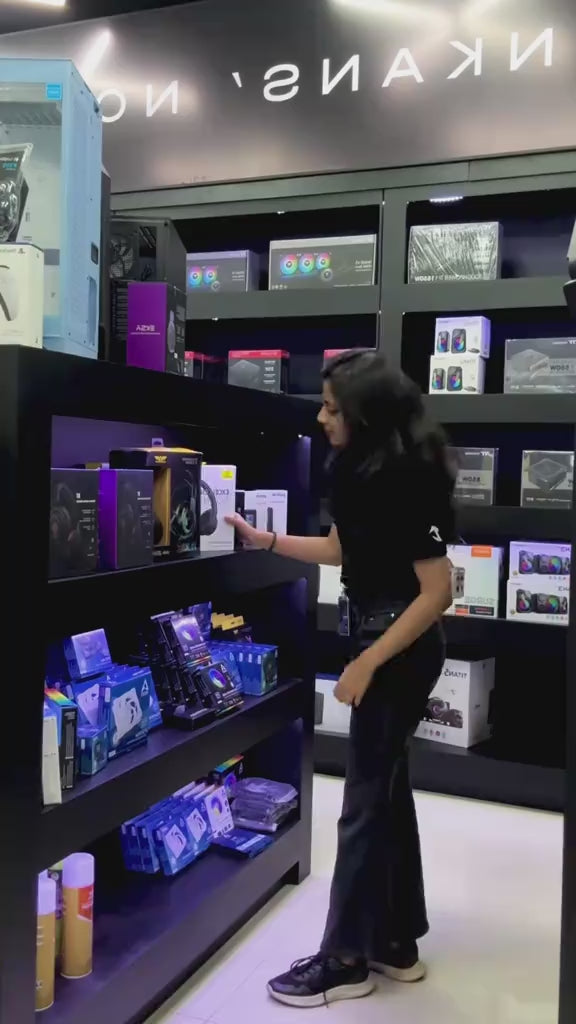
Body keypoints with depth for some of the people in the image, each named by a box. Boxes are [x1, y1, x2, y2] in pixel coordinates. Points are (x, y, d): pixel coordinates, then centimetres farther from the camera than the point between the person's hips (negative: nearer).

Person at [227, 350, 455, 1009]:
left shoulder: (405, 479, -23)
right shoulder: (361, 469, 4)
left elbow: (437, 591, -23)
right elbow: (342, 548, 18)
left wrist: (367, 663, -21)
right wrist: (265, 541, 14)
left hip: (400, 650, -9)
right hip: (381, 641, 9)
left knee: (365, 802, 2)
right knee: (388, 789, 17)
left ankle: (347, 958, 19)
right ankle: (397, 942, 32)